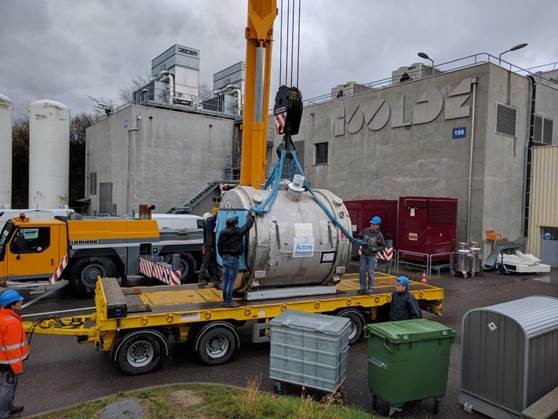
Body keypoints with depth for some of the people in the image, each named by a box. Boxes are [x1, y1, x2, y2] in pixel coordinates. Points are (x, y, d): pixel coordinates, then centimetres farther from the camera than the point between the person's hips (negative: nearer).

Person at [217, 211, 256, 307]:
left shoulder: (223, 233, 4)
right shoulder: (238, 232, -15)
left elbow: (219, 245, 12)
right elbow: (248, 226, -6)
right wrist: (252, 216, 11)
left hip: (225, 257, 7)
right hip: (233, 258, -7)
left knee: (225, 279, 15)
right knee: (231, 280, -2)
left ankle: (225, 299, 26)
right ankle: (229, 301, 2)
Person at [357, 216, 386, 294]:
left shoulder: (379, 235, -9)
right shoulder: (366, 230, -2)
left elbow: (383, 246, -2)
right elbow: (359, 237, 12)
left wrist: (375, 249, -17)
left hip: (372, 256, -3)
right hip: (363, 255, 4)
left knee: (370, 272, 1)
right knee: (362, 271, 9)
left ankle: (369, 288, 14)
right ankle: (363, 287, 22)